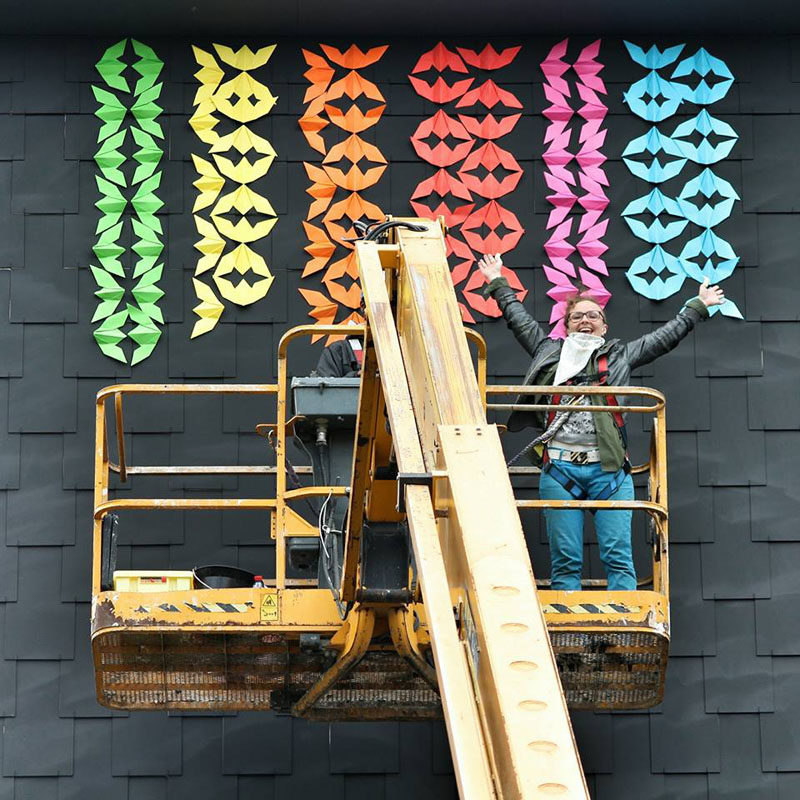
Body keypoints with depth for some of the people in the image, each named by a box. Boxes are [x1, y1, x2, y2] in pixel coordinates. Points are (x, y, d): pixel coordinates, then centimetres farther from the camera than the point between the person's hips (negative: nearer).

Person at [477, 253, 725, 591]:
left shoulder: (620, 355, 19)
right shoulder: (550, 351, 21)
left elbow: (667, 335, 23)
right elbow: (519, 318, 31)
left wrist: (698, 306, 27)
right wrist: (498, 283, 39)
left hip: (609, 470, 0)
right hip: (559, 469, 1)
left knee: (619, 558, -7)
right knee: (565, 562, -3)